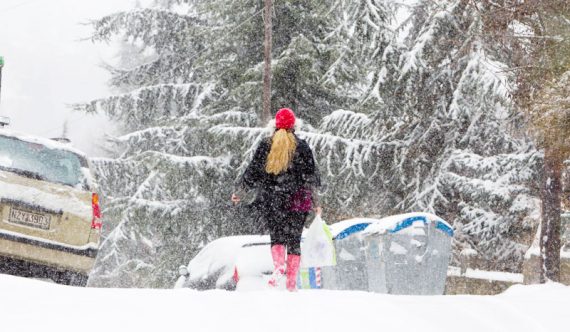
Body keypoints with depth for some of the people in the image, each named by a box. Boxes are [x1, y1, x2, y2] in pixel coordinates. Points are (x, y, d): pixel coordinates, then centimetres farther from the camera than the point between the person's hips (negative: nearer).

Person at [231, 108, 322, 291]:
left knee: (276, 236, 6)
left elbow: (252, 172, 6)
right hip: (296, 200, -1)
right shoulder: (301, 146, 0)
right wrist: (315, 202, 3)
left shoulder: (265, 145, 3)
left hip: (270, 200, 1)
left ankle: (279, 267, -23)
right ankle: (291, 283, 1)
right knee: (294, 238, 4)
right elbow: (310, 176, -1)